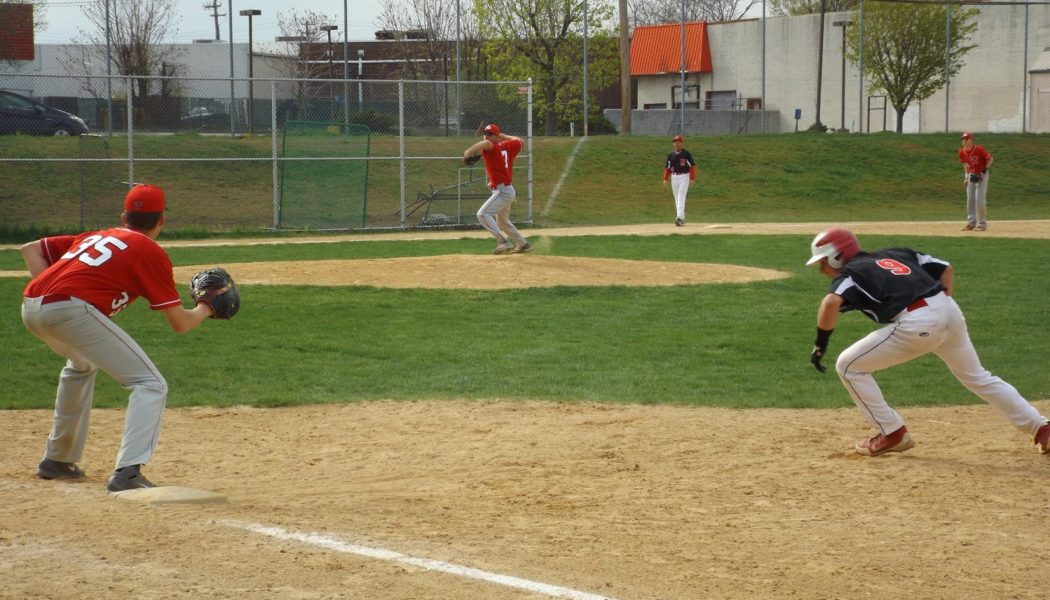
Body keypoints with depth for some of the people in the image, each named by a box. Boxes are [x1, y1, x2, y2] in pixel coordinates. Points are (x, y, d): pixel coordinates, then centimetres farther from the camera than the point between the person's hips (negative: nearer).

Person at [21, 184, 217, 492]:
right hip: (71, 309, -8)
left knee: (81, 365, 37)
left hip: (31, 308, 8)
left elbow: (30, 249, 30)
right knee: (151, 384, -1)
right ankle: (127, 472, -18)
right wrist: (203, 310, 29)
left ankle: (57, 460, 41)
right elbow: (179, 323, 8)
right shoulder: (151, 252, 10)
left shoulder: (94, 236, 30)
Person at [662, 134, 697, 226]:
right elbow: (667, 167, 12)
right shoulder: (671, 155, 8)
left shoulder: (686, 153, -5)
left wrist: (692, 178, -12)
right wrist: (665, 179, 4)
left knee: (681, 198, -14)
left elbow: (692, 166, -6)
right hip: (674, 177, 5)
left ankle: (680, 218, -22)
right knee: (677, 199, 9)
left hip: (684, 177, -5)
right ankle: (682, 218, 19)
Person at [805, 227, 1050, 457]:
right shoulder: (895, 254, 28)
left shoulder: (849, 274, 8)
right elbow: (946, 268, 26)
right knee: (976, 376, 28)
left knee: (848, 366, 8)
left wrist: (821, 344, -6)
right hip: (950, 309, 7)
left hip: (917, 324, -7)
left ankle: (892, 434, 13)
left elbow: (831, 302, -14)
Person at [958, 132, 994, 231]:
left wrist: (984, 171, -20)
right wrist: (966, 176, 11)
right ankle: (971, 223, 14)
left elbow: (991, 159, -13)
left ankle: (982, 224, -4)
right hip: (971, 175, 6)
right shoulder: (962, 152, -1)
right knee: (970, 199, 5)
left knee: (979, 199, -12)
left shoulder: (979, 149, -20)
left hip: (982, 175, -6)